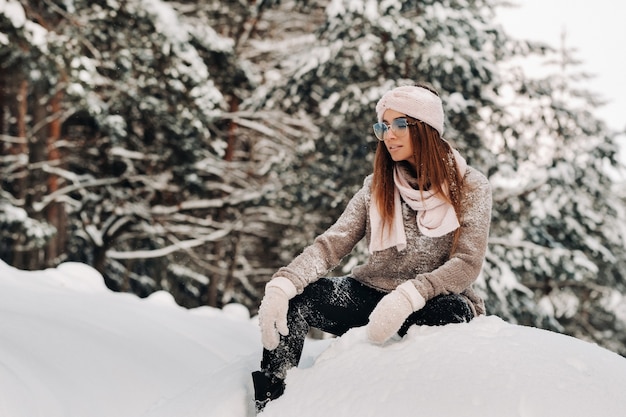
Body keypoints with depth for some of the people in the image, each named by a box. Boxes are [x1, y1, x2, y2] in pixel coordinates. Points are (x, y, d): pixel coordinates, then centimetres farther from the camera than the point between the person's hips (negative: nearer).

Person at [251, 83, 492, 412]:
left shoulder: (469, 186, -4)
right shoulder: (377, 186, 5)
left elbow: (467, 263, -15)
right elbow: (331, 244, -7)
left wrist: (408, 296, -33)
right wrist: (282, 284, -27)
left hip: (434, 302, -3)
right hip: (373, 295, 3)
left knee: (451, 311, -38)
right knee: (294, 298, -20)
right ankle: (269, 406, -13)